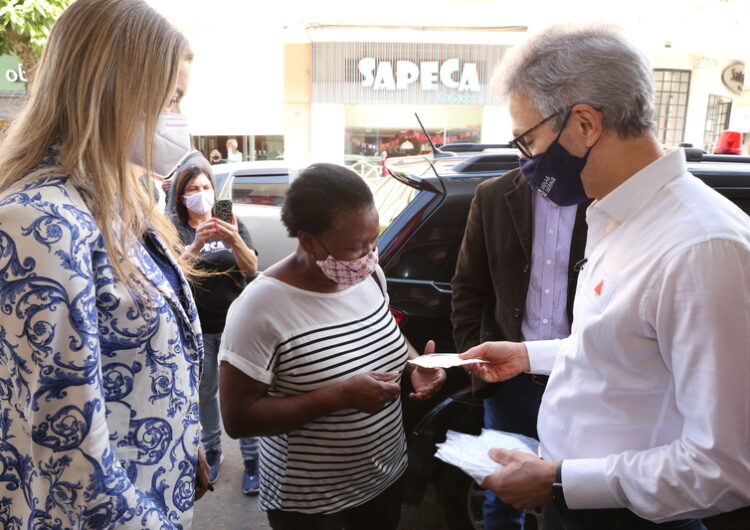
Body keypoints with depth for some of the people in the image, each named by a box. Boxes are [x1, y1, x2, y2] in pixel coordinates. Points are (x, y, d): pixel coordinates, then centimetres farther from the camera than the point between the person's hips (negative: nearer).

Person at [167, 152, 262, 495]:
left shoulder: (231, 225, 0)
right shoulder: (176, 230, -2)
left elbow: (252, 268, -11)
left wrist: (235, 240, -30)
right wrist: (196, 245, -36)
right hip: (199, 328, 1)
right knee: (205, 391, 14)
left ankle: (251, 459, 16)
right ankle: (212, 450, 34)